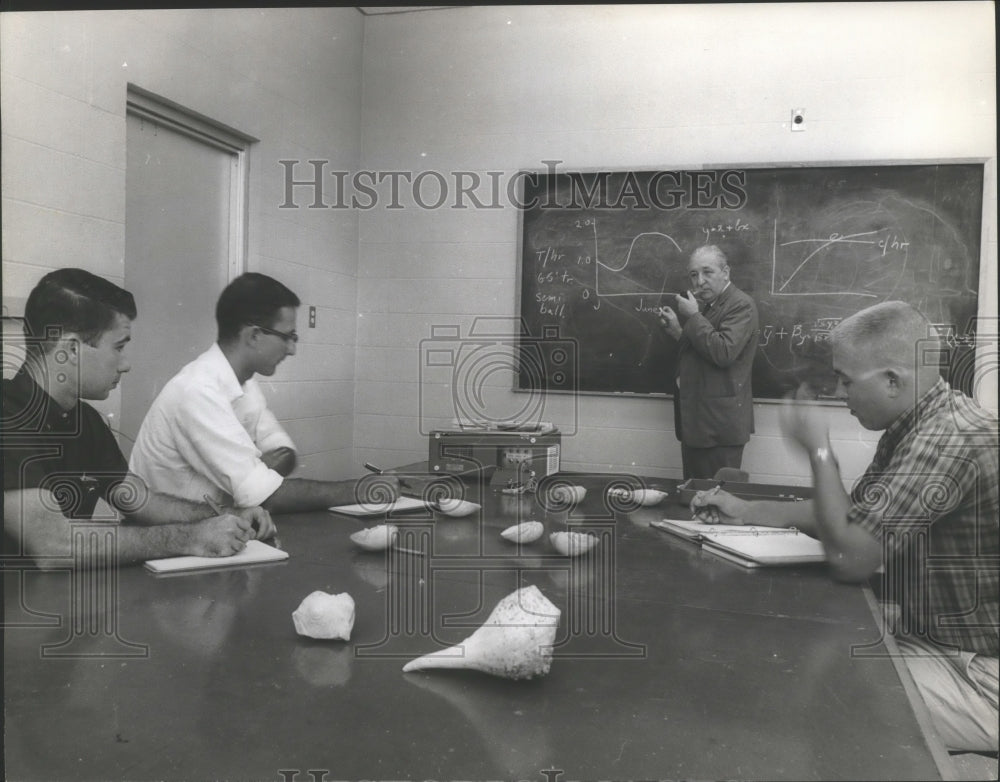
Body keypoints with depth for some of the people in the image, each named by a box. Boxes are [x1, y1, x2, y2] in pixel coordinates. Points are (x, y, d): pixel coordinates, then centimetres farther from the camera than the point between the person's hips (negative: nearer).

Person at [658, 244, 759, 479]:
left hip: (720, 423, -9)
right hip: (694, 420, 9)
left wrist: (693, 317, -18)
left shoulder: (741, 305, -12)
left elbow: (723, 352, -26)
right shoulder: (703, 305, 16)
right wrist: (677, 330, 5)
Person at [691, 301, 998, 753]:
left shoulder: (949, 438, -28)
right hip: (932, 635, 9)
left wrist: (818, 451, -19)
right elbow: (853, 517, 16)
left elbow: (849, 557, -29)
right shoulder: (915, 427, 4)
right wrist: (748, 511, 9)